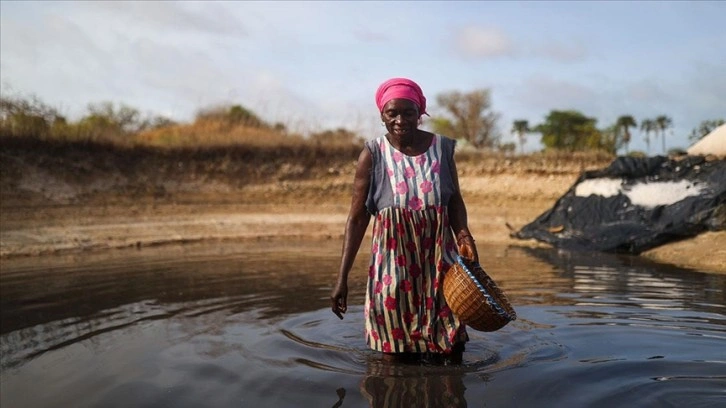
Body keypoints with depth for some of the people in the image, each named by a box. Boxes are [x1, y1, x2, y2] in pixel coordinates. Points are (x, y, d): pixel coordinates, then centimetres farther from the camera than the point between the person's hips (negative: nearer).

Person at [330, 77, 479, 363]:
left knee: (451, 352, 5)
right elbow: (357, 218, -3)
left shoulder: (442, 148, 3)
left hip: (439, 259, 2)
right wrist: (342, 278, -7)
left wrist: (463, 234, -11)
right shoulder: (373, 155, -3)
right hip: (393, 262, -1)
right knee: (395, 357, 3)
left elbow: (454, 200, 12)